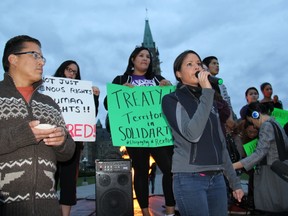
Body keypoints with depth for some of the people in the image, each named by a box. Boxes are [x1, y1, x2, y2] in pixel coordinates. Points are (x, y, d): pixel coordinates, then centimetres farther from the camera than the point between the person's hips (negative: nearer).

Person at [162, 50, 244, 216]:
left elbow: (221, 144, 17)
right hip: (190, 178, -6)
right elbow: (192, 134, -20)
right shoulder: (171, 99, -3)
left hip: (217, 178, 6)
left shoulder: (210, 101, 16)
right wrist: (207, 92, -16)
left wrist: (235, 181, 15)